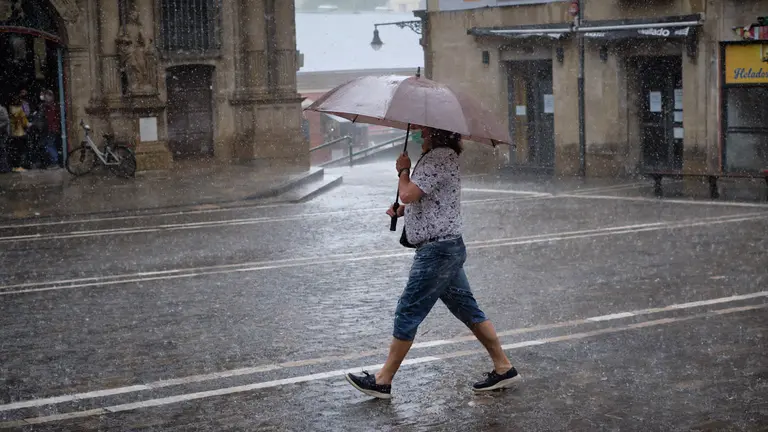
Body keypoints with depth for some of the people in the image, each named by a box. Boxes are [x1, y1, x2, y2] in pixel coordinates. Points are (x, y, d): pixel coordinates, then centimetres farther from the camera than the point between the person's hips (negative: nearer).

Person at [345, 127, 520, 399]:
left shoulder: (439, 157, -18)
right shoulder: (442, 156, 16)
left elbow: (408, 194, -23)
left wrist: (403, 170, -3)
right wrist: (402, 210, 9)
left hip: (437, 251, -11)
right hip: (448, 247, 11)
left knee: (408, 313, -3)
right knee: (467, 308, 13)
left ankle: (382, 381, 4)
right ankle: (503, 368, 17)